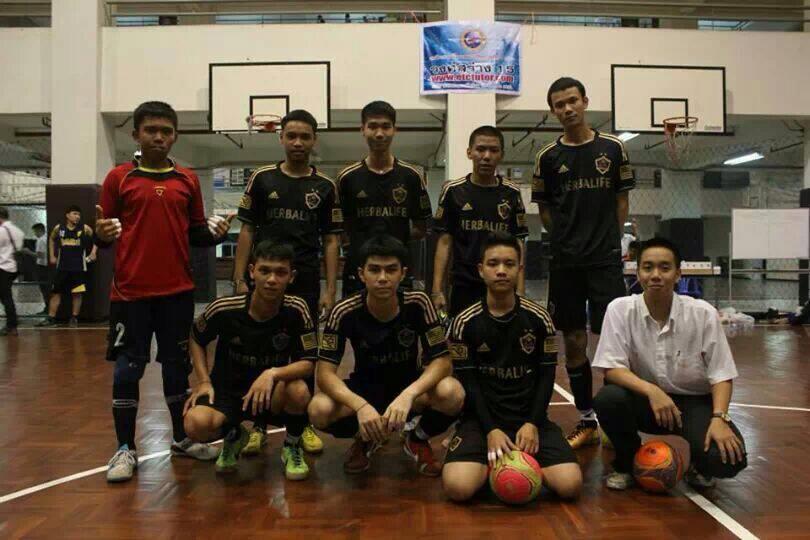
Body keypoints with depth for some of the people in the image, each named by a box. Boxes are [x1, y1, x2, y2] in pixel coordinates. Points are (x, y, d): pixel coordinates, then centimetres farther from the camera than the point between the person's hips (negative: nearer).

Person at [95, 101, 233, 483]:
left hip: (178, 290, 3)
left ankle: (181, 438, 26)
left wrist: (215, 233, -9)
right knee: (128, 368, 3)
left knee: (178, 364, 12)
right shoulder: (119, 178, 2)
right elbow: (103, 235, 3)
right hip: (130, 291, -2)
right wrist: (102, 234, -20)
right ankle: (125, 448, 16)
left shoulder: (188, 181, 9)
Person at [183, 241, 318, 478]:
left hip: (272, 392, 0)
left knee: (299, 390, -35)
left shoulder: (296, 310, -17)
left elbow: (308, 363, -16)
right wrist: (204, 381, -7)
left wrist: (272, 374, -34)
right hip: (227, 389, 1)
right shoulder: (224, 309, -17)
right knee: (196, 425, -30)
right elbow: (196, 339, 4)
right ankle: (233, 436, 10)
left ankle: (292, 447, 0)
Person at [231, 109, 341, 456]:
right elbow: (247, 231, 5)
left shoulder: (325, 187, 4)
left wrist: (330, 290, -3)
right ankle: (259, 425, 19)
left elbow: (331, 241, 4)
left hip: (306, 286, 0)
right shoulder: (262, 179, 4)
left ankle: (304, 425, 21)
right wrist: (239, 279, -3)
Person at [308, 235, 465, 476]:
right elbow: (325, 372, -23)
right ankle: (366, 439, 6)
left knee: (452, 393, -32)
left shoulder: (418, 303, -21)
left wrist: (408, 395, -40)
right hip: (365, 387, 0)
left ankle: (417, 439, 3)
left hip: (410, 384, 0)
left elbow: (442, 361, -21)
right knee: (319, 410, -30)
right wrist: (361, 406, -41)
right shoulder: (344, 312, -21)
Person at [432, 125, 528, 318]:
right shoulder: (453, 191, 0)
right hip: (464, 287, -1)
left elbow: (518, 244, 4)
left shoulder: (511, 193, 3)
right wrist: (437, 290, -4)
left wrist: (520, 291, -3)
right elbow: (444, 242, 1)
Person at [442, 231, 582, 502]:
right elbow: (468, 381, -5)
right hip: (482, 417, -1)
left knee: (570, 484, -20)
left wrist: (533, 423, -11)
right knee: (458, 487, -26)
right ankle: (494, 462, 6)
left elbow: (546, 375, 1)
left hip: (529, 417, 2)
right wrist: (491, 429, -16)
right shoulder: (464, 323, -4)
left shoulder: (539, 318, 0)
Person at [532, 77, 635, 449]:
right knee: (574, 343, 7)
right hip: (565, 262, 1)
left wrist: (609, 238, 1)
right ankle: (587, 422, 21)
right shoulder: (548, 157, 5)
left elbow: (621, 201, 9)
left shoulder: (613, 148, 4)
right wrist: (568, 238, 1)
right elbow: (544, 210, 9)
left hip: (606, 260, -1)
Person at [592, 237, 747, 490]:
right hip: (644, 398, 1)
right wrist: (651, 390, -30)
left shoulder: (704, 313, -13)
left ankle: (697, 465, 14)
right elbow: (612, 367, -15)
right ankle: (627, 463, 1)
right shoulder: (620, 309, -13)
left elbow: (721, 374, -7)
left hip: (694, 401, 0)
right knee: (607, 399, -32)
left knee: (728, 459, -27)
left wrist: (719, 417, -23)